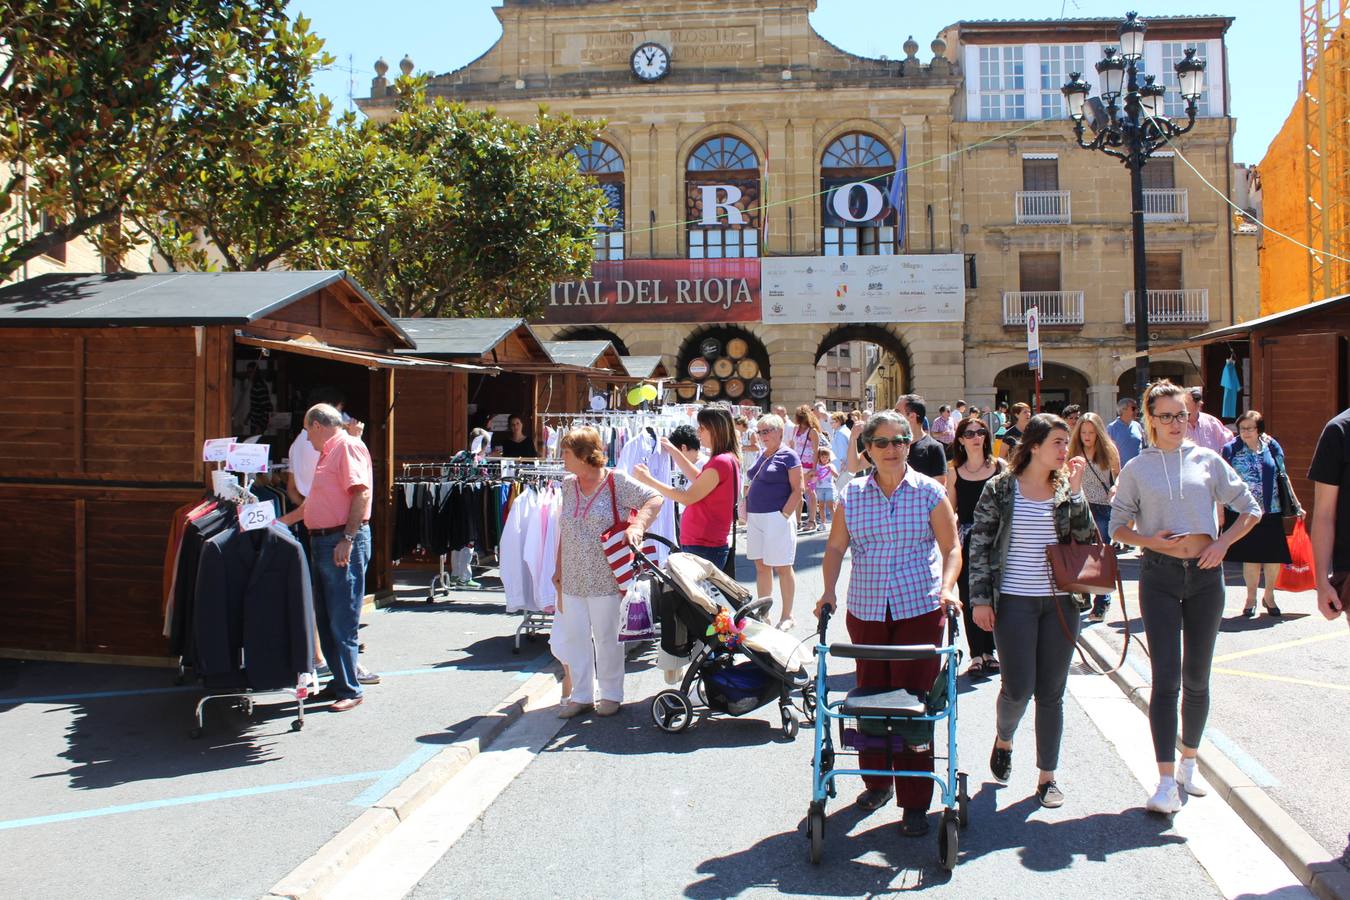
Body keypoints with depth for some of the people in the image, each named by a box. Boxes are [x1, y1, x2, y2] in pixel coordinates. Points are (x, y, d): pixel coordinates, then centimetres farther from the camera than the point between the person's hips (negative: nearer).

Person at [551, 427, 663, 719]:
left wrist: (637, 527, -25)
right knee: (573, 637, 9)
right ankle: (582, 695, 22)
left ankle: (611, 694, 21)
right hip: (572, 579, 5)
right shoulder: (568, 486, 9)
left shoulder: (616, 481, -8)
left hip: (605, 579, -5)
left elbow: (654, 500, -10)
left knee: (606, 637, 5)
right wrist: (559, 568, 16)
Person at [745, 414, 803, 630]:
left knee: (782, 568, 0)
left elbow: (797, 490, -11)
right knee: (761, 567, 12)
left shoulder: (788, 456, -7)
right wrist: (747, 513, 11)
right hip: (755, 518, 7)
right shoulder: (761, 456, 15)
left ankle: (787, 616, 10)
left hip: (777, 518, -7)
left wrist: (784, 515, -16)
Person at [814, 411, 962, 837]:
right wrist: (829, 592, -3)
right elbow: (835, 547, 10)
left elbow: (951, 547, 2)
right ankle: (877, 781, 31)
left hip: (919, 610, -2)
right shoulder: (853, 494, 5)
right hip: (866, 610, 3)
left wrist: (946, 588, -14)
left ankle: (915, 803, 8)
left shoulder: (929, 491, 0)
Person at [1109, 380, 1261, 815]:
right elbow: (1118, 526, 5)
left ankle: (1188, 762, 29)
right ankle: (1167, 780, -4)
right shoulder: (1136, 469, 2)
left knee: (1196, 676, 11)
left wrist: (1223, 543, -4)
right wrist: (1151, 540, -13)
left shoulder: (1207, 460, 5)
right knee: (1166, 677, -7)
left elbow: (1250, 509, 10)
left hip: (1205, 572, 2)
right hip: (1159, 575, -2)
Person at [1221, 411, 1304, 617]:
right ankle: (1251, 598, 20)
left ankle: (1269, 596, 24)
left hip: (1271, 512, 2)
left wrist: (1296, 504, 13)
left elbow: (1282, 477, 11)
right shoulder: (1231, 449, -2)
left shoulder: (1272, 447, 4)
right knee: (1250, 557, 4)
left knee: (1274, 556, 3)